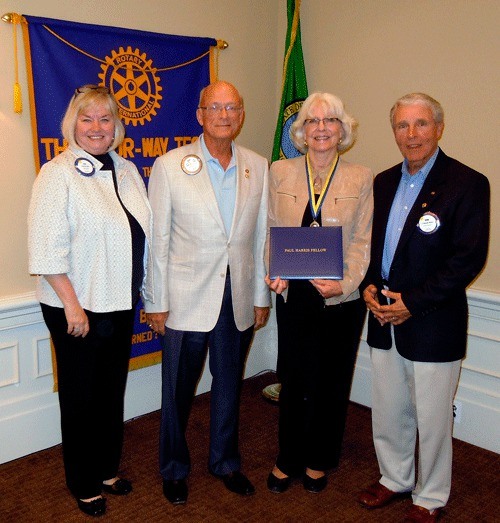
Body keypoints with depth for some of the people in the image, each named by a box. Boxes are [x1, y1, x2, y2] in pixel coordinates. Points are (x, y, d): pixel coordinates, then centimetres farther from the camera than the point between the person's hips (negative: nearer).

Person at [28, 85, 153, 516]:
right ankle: (84, 485, 28)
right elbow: (48, 248, -17)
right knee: (81, 396, 9)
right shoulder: (57, 174, -12)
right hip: (78, 307, -6)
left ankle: (108, 469, 38)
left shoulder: (127, 170, 8)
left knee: (113, 391, 18)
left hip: (120, 303, 6)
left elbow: (143, 232, 13)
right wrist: (72, 304, -19)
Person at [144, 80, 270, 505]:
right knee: (178, 390, 10)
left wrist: (262, 296, 7)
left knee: (229, 383, 17)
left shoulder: (258, 167, 4)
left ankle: (225, 461, 39)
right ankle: (174, 469, 33)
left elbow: (262, 236, 7)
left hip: (239, 299, 3)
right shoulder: (169, 166, -5)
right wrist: (156, 303, -6)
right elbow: (157, 239, -5)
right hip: (187, 299, -3)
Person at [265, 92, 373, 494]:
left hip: (342, 298, -1)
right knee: (293, 380, 11)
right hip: (294, 295, 1)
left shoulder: (361, 178, -1)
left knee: (332, 382, 12)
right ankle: (288, 460, 31)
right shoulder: (281, 172, 3)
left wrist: (345, 283, -17)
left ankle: (318, 461, 33)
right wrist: (276, 274, -11)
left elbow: (362, 240, -3)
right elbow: (274, 231, 4)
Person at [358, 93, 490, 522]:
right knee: (388, 412, 18)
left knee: (432, 418, 9)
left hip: (433, 323, -5)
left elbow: (470, 258, -15)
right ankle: (395, 479, 40)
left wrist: (413, 303, -17)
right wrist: (368, 286, -4)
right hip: (383, 319, 6)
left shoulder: (467, 183, -10)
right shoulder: (383, 183, 9)